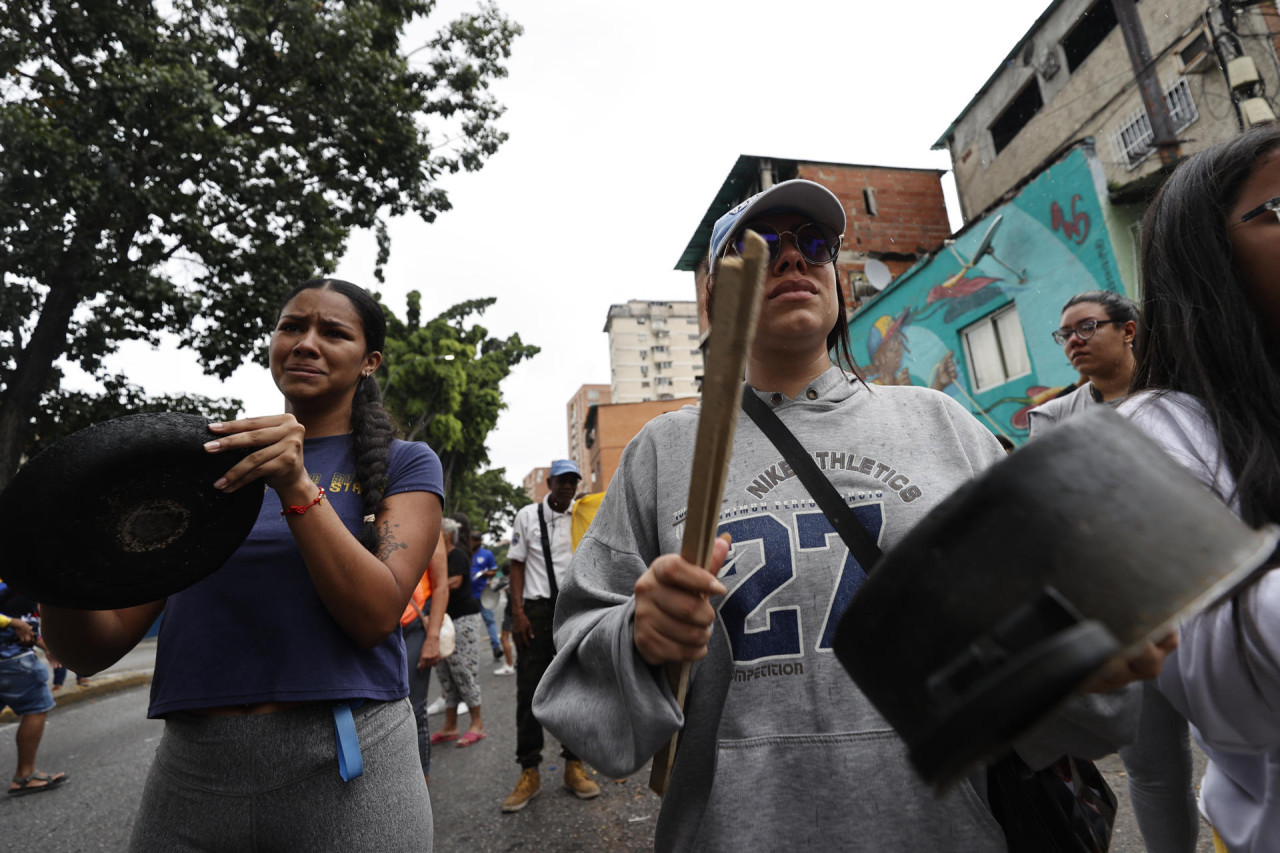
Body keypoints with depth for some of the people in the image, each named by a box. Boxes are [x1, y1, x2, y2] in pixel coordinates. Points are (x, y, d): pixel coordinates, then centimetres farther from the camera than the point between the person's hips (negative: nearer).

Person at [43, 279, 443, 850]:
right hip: (191, 767, 3)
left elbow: (376, 616, -14)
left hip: (342, 771, -2)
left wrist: (298, 488, -21)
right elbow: (97, 648, 4)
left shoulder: (403, 464, -1)